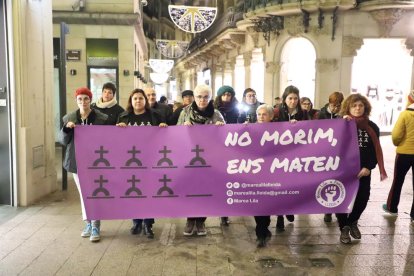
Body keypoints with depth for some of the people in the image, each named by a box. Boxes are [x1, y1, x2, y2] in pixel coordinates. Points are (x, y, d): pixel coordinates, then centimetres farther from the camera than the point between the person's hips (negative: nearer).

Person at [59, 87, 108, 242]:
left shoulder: (101, 118, -6)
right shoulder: (69, 118, 3)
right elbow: (63, 141, 3)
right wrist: (66, 129, -15)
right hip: (76, 161, 4)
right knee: (83, 194, 12)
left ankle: (96, 227, 5)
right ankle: (88, 224, 25)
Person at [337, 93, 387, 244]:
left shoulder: (372, 127, 5)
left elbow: (376, 150, 2)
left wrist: (368, 167, -11)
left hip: (363, 170, 2)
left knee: (363, 198, 3)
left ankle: (352, 222, 31)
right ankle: (344, 228, 18)